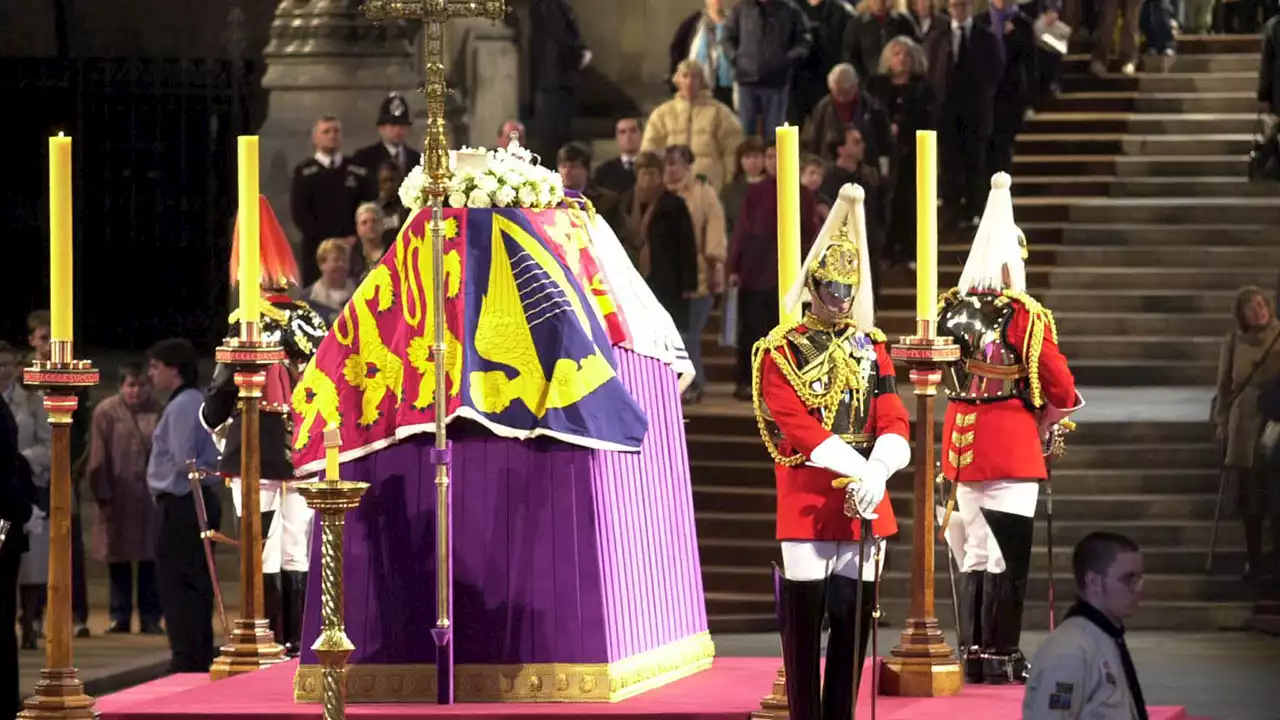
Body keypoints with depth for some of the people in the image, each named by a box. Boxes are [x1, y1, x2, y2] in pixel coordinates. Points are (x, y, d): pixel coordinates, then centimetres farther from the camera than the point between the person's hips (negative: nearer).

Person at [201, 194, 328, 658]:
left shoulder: (248, 323, -10)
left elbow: (225, 385, -7)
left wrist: (214, 420, 12)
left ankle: (269, 640, -2)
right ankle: (299, 640, 9)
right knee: (297, 551, 8)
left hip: (256, 450, -4)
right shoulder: (308, 320, 2)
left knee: (263, 553, -1)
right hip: (301, 451, 4)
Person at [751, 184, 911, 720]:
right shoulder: (780, 351, -3)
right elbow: (798, 426, -13)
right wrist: (857, 469, -22)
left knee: (855, 621, 6)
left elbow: (893, 421, 2)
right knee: (803, 620, -2)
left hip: (865, 502, 5)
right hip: (806, 505, -5)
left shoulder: (871, 347, 12)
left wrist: (877, 473, -18)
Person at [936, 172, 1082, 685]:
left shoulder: (949, 310, 5)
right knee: (1007, 555, -1)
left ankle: (973, 653, 17)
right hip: (1011, 446, -6)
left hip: (960, 441, 6)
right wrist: (1047, 419, 10)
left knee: (974, 551, 14)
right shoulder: (1025, 316, -13)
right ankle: (1000, 657, 0)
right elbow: (1060, 389, -10)